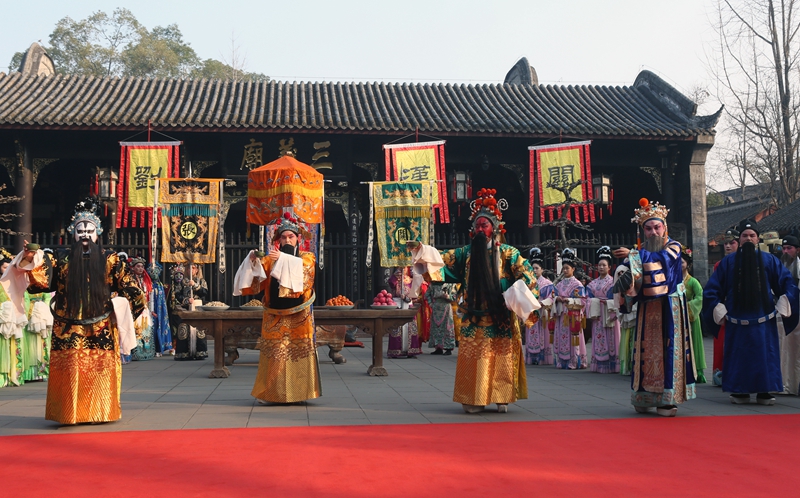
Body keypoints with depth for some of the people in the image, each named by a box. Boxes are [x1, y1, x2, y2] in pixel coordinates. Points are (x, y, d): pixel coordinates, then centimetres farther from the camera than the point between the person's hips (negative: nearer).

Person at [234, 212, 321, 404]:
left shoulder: (307, 257, 7)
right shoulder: (271, 258, 10)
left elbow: (304, 266, -17)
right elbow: (256, 276, -3)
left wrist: (282, 258, -29)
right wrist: (253, 260, -23)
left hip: (299, 316, -1)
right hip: (275, 315, 1)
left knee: (299, 350, -1)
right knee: (274, 352, -2)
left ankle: (299, 391, 8)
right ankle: (268, 393, 5)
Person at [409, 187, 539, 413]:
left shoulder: (508, 254, -1)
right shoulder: (465, 254, 7)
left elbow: (526, 278, -8)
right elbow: (441, 261, 3)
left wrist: (530, 306, -20)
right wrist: (421, 251, -12)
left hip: (501, 319, -1)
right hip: (474, 320, 2)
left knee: (502, 359, 3)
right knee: (474, 360, 1)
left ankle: (501, 397, 14)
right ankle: (473, 399, 8)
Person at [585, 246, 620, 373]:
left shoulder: (612, 282, 0)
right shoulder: (593, 284, 14)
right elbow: (589, 298, 10)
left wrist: (606, 302, -18)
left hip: (609, 315, -4)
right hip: (597, 315, 4)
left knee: (609, 339, -6)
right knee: (598, 339, 4)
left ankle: (611, 365, -5)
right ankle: (598, 365, 6)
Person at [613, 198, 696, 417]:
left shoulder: (673, 246, 2)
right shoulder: (642, 253, 12)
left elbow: (662, 258, -21)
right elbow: (633, 283, 4)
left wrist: (632, 255, -20)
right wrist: (625, 275, -19)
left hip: (669, 310, -3)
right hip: (647, 310, 4)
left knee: (668, 350, -6)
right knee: (646, 350, 2)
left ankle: (666, 399, -4)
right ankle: (645, 398, 10)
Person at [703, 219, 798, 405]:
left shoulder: (769, 260, 7)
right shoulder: (728, 262, 7)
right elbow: (711, 289, 9)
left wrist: (782, 308, -1)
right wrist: (720, 312, 2)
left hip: (764, 321, 0)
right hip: (736, 322, 0)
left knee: (765, 355, -1)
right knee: (738, 356, 1)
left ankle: (764, 392, 7)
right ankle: (739, 392, 9)